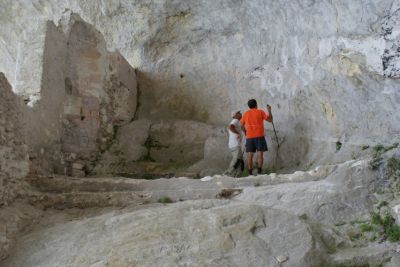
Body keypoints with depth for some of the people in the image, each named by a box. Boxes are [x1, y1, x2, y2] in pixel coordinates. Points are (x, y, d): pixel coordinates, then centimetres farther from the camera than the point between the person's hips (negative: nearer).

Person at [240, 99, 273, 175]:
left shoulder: (245, 114, 10)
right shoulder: (260, 112, 1)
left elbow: (242, 126, 14)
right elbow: (270, 120, 4)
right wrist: (269, 110, 16)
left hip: (249, 137, 3)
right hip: (259, 136, -2)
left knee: (250, 155, 2)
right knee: (260, 154, -4)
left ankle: (250, 173, -4)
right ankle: (259, 172, -13)